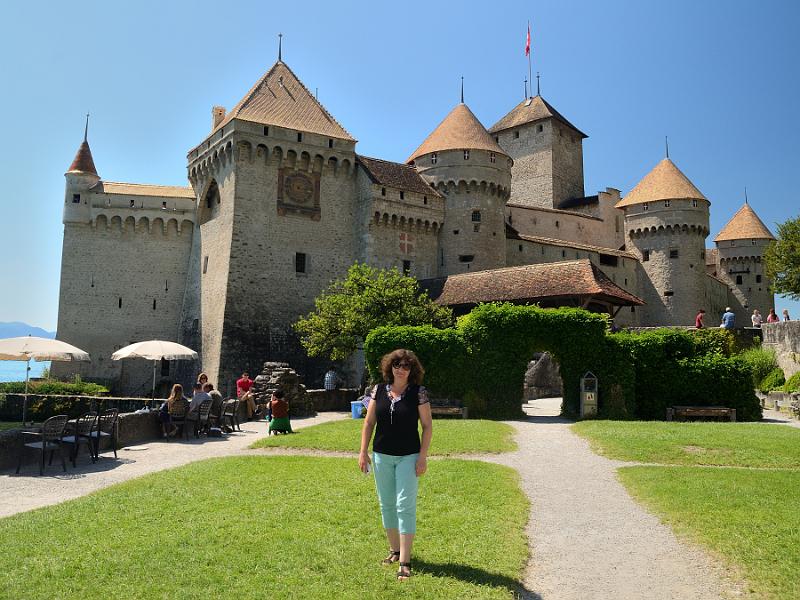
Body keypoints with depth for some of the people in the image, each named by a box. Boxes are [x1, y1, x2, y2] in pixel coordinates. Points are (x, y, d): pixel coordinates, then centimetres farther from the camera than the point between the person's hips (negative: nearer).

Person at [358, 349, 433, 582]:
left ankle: (405, 561, 0)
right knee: (386, 504, 13)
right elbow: (369, 422, 6)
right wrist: (363, 451, 1)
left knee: (405, 505, -5)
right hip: (381, 456, 4)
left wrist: (423, 456, -11)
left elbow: (427, 426, -5)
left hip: (408, 457, -4)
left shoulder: (418, 393, -8)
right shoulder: (379, 390, 1)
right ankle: (394, 550, 30)